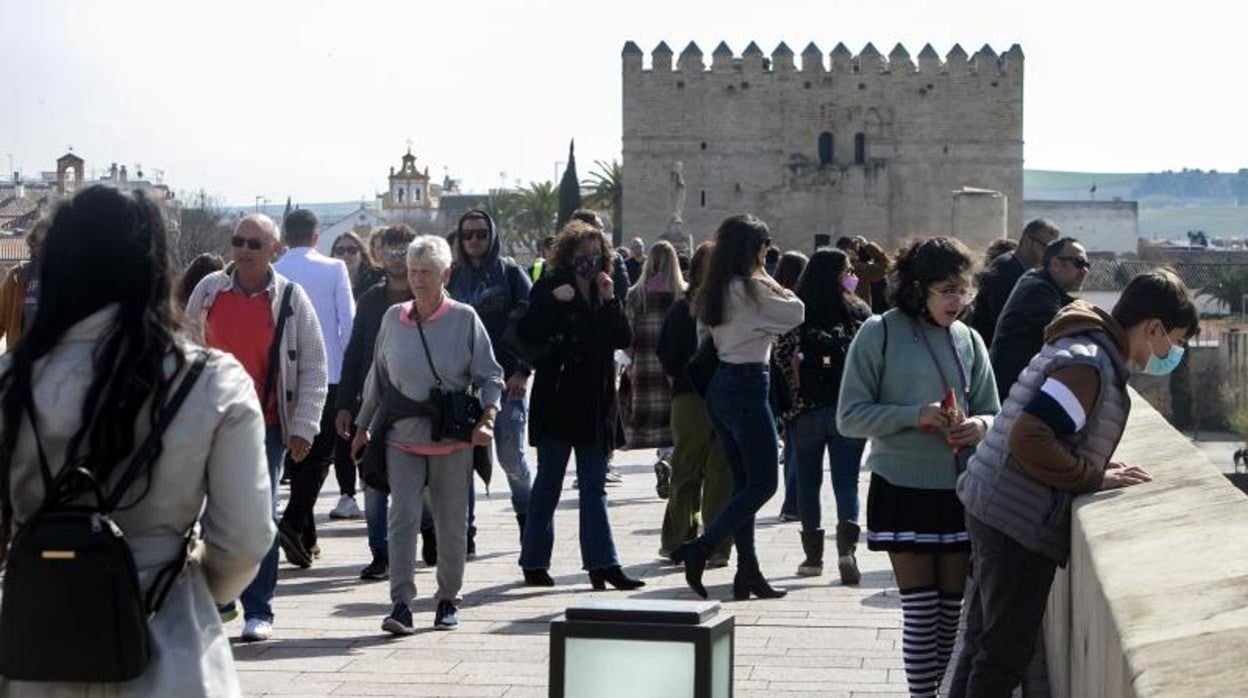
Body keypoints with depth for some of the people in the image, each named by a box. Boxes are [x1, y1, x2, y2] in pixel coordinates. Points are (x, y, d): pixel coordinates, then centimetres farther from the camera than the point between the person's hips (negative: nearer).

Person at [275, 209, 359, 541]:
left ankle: (306, 538, 15)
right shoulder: (334, 269, -3)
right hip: (328, 374, -3)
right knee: (321, 452, 0)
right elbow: (348, 321, -4)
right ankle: (293, 523, -19)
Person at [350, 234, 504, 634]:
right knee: (403, 515, -10)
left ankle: (448, 601, 21)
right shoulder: (393, 318, 6)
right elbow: (378, 377, 16)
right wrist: (363, 427, 16)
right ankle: (401, 604, -11)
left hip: (453, 439, -1)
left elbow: (490, 376, 1)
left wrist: (486, 420, -13)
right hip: (402, 436, 1)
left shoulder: (464, 319, -2)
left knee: (451, 522, 7)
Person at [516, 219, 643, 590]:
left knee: (594, 486, 5)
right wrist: (553, 300, -21)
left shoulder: (604, 291, 12)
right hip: (557, 401, -4)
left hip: (595, 402, 5)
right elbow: (525, 333, -12)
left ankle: (602, 563, 4)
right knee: (548, 482, 2)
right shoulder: (550, 287, -2)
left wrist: (610, 301, -8)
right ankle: (534, 563, 10)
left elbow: (624, 339, 3)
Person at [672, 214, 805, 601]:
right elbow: (796, 312, -9)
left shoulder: (716, 290, 11)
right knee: (763, 482, -2)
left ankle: (748, 572, 15)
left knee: (744, 482, 13)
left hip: (721, 387, 9)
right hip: (748, 387, -9)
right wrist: (770, 282, 4)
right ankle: (700, 547, -12)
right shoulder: (751, 288, -15)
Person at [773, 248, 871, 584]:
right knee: (846, 481, 3)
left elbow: (783, 358, -9)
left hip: (807, 409, 0)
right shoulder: (859, 311, -1)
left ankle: (813, 554, 15)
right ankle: (846, 547, -17)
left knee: (808, 482, 12)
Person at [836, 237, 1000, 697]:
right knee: (921, 614, -3)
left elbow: (991, 413, 13)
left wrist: (980, 426, -10)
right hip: (902, 490, -4)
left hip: (959, 491, 4)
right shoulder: (880, 333, -6)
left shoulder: (969, 339, 7)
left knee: (955, 612, 10)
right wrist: (915, 415, -18)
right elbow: (850, 417, -7)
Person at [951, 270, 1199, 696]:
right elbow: (1029, 439, -27)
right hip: (1019, 521, -10)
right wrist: (1095, 477, -18)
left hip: (993, 509, 10)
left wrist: (1097, 466, 8)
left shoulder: (1084, 347, 13)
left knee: (984, 641, 18)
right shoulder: (1090, 364, -19)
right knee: (1007, 651, 0)